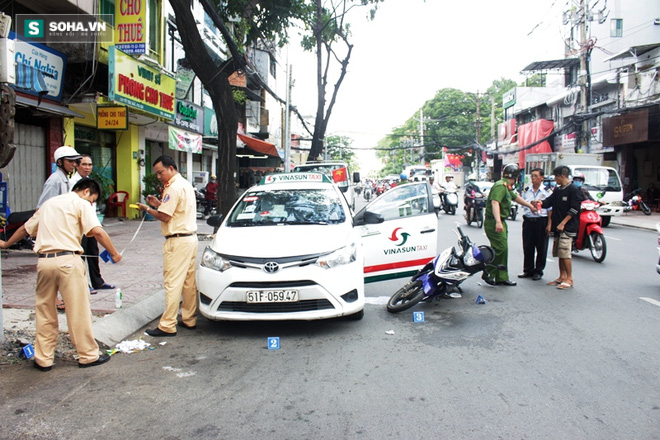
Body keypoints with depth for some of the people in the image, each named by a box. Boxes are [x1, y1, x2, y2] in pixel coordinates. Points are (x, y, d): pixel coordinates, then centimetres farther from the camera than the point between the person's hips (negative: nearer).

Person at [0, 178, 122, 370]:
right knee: (78, 311, 1)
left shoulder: (48, 203, 22)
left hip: (44, 261, 6)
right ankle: (88, 356, 10)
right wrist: (114, 253, -5)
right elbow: (98, 232, -13)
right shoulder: (81, 203, 1)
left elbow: (25, 228, 31)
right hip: (68, 260, -6)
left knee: (45, 311, 15)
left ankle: (43, 359, 22)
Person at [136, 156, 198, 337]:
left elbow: (164, 217, -16)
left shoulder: (173, 187, -15)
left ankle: (168, 326, -3)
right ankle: (189, 319, 20)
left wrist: (148, 209, -1)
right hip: (191, 238, 10)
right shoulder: (186, 184, 16)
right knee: (189, 282, 13)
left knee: (172, 283, -6)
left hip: (177, 241, -10)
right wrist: (158, 204, 14)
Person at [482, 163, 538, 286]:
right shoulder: (500, 186, -16)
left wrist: (530, 206, 47)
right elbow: (495, 202, -29)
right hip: (494, 222, -11)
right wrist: (498, 222, -39)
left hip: (500, 222, 11)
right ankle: (488, 273, -2)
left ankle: (502, 278, 15)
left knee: (502, 250, 11)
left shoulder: (507, 187, 18)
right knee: (500, 249, -13)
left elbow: (516, 197, 35)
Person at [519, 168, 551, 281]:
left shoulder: (547, 192, 0)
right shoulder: (526, 190, 11)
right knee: (527, 247, 7)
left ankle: (538, 271, 15)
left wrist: (549, 224, -8)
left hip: (541, 221, -3)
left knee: (541, 248, 4)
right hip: (528, 221, 3)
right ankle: (528, 270, 18)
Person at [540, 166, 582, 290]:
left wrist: (563, 223, -16)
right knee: (559, 252, 10)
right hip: (557, 226, 8)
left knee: (564, 252, -12)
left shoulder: (573, 190, -8)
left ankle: (569, 279, -4)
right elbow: (548, 202, 13)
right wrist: (539, 203, -8)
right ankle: (562, 277, 18)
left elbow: (574, 209, -13)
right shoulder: (557, 190, 16)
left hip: (568, 227, -8)